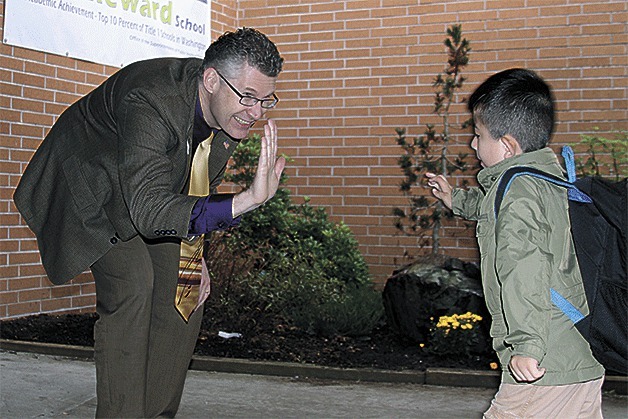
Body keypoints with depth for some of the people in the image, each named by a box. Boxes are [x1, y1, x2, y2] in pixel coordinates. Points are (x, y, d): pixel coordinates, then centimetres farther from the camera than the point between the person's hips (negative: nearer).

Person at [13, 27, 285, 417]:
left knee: (188, 289, -2)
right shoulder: (151, 101, -40)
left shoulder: (229, 109, -15)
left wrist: (193, 254, -5)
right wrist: (247, 200, -57)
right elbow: (148, 210, -48)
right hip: (90, 181, -7)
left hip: (151, 183, 7)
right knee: (131, 282, -24)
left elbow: (200, 188, 3)